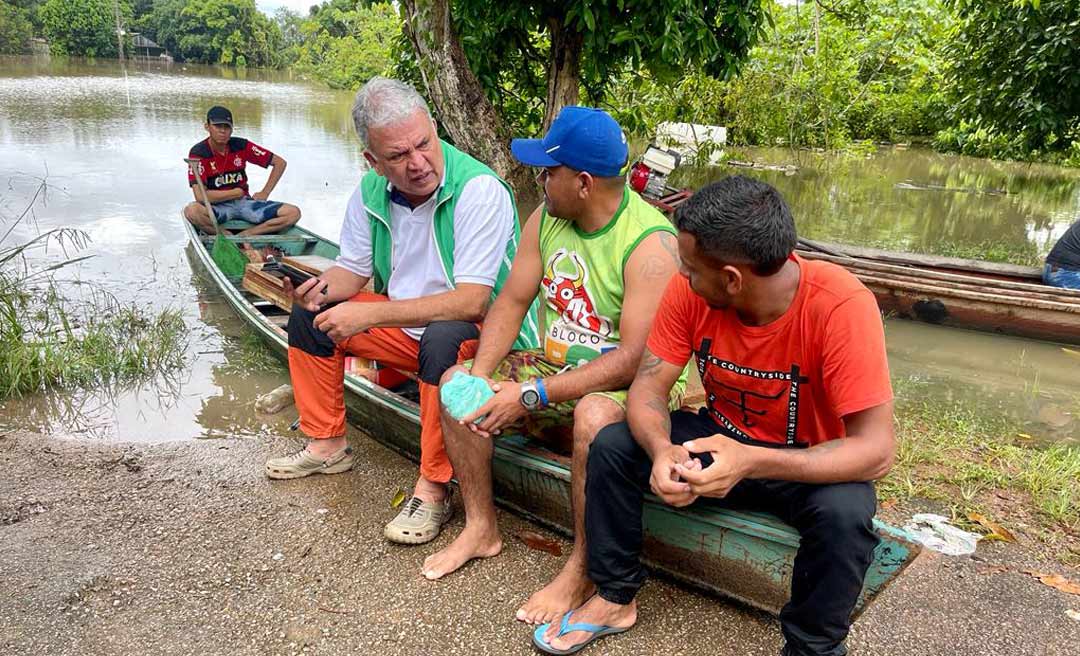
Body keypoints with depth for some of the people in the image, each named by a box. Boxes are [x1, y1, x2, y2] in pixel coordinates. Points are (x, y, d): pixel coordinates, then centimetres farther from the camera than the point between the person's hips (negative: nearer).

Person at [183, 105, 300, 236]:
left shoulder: (241, 146, -1)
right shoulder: (198, 153, -10)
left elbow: (280, 162, 8)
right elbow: (200, 196, -20)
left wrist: (265, 193, 3)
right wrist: (237, 192, -9)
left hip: (244, 202, 3)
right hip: (217, 206, -3)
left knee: (293, 213, -18)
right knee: (191, 211, -39)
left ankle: (244, 236, -21)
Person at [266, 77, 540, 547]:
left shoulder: (480, 190, -26)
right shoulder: (371, 191, -4)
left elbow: (470, 301, -32)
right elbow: (353, 270, 9)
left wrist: (371, 315, -32)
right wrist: (326, 288, -16)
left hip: (484, 332, -7)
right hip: (407, 324, 7)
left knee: (442, 339, -39)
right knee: (311, 313, 3)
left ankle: (433, 490, -24)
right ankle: (327, 446, 15)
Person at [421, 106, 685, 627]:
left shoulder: (651, 243, -24)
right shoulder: (547, 218, -1)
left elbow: (634, 359, -29)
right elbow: (512, 301, 2)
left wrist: (532, 395, -31)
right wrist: (481, 375, -15)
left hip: (630, 386, -7)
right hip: (556, 368, 7)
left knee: (595, 416, -39)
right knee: (456, 380, -6)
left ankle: (581, 572, -18)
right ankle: (481, 529, 5)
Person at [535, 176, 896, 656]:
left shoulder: (840, 307, -30)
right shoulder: (690, 290, -18)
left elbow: (876, 450, -31)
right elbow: (647, 389, -14)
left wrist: (751, 462, -45)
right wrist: (662, 450, -38)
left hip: (810, 464, -3)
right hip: (721, 439, 4)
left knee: (844, 511, -34)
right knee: (612, 446, -15)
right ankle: (615, 597, 7)